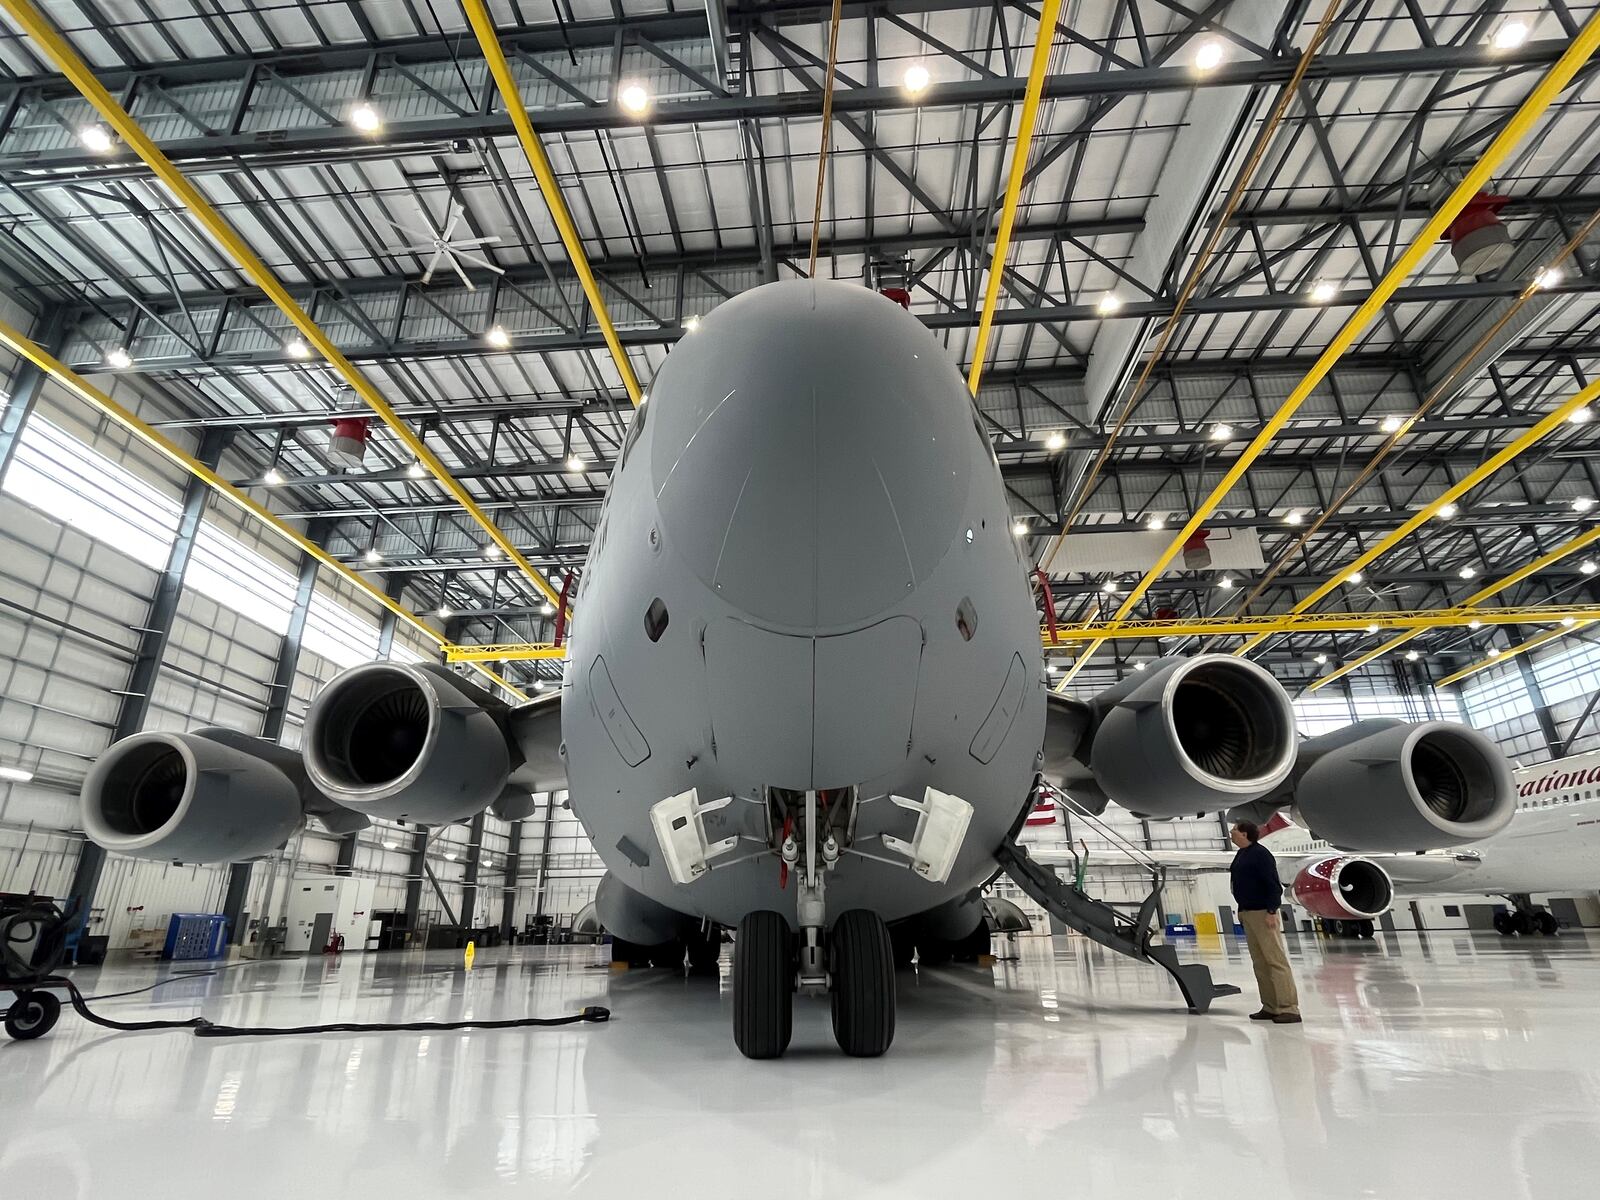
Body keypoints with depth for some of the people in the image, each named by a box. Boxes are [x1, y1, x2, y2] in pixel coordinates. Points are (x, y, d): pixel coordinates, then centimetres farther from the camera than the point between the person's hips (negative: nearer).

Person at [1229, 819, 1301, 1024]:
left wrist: (1271, 912, -21)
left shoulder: (1260, 854, -12)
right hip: (1247, 913, 9)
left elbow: (1273, 884, -17)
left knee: (1275, 960, -8)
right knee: (1260, 963, 10)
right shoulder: (1241, 855, 15)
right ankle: (1270, 1007, 14)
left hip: (1262, 913, -9)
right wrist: (1241, 910, 17)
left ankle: (1289, 1009, -5)